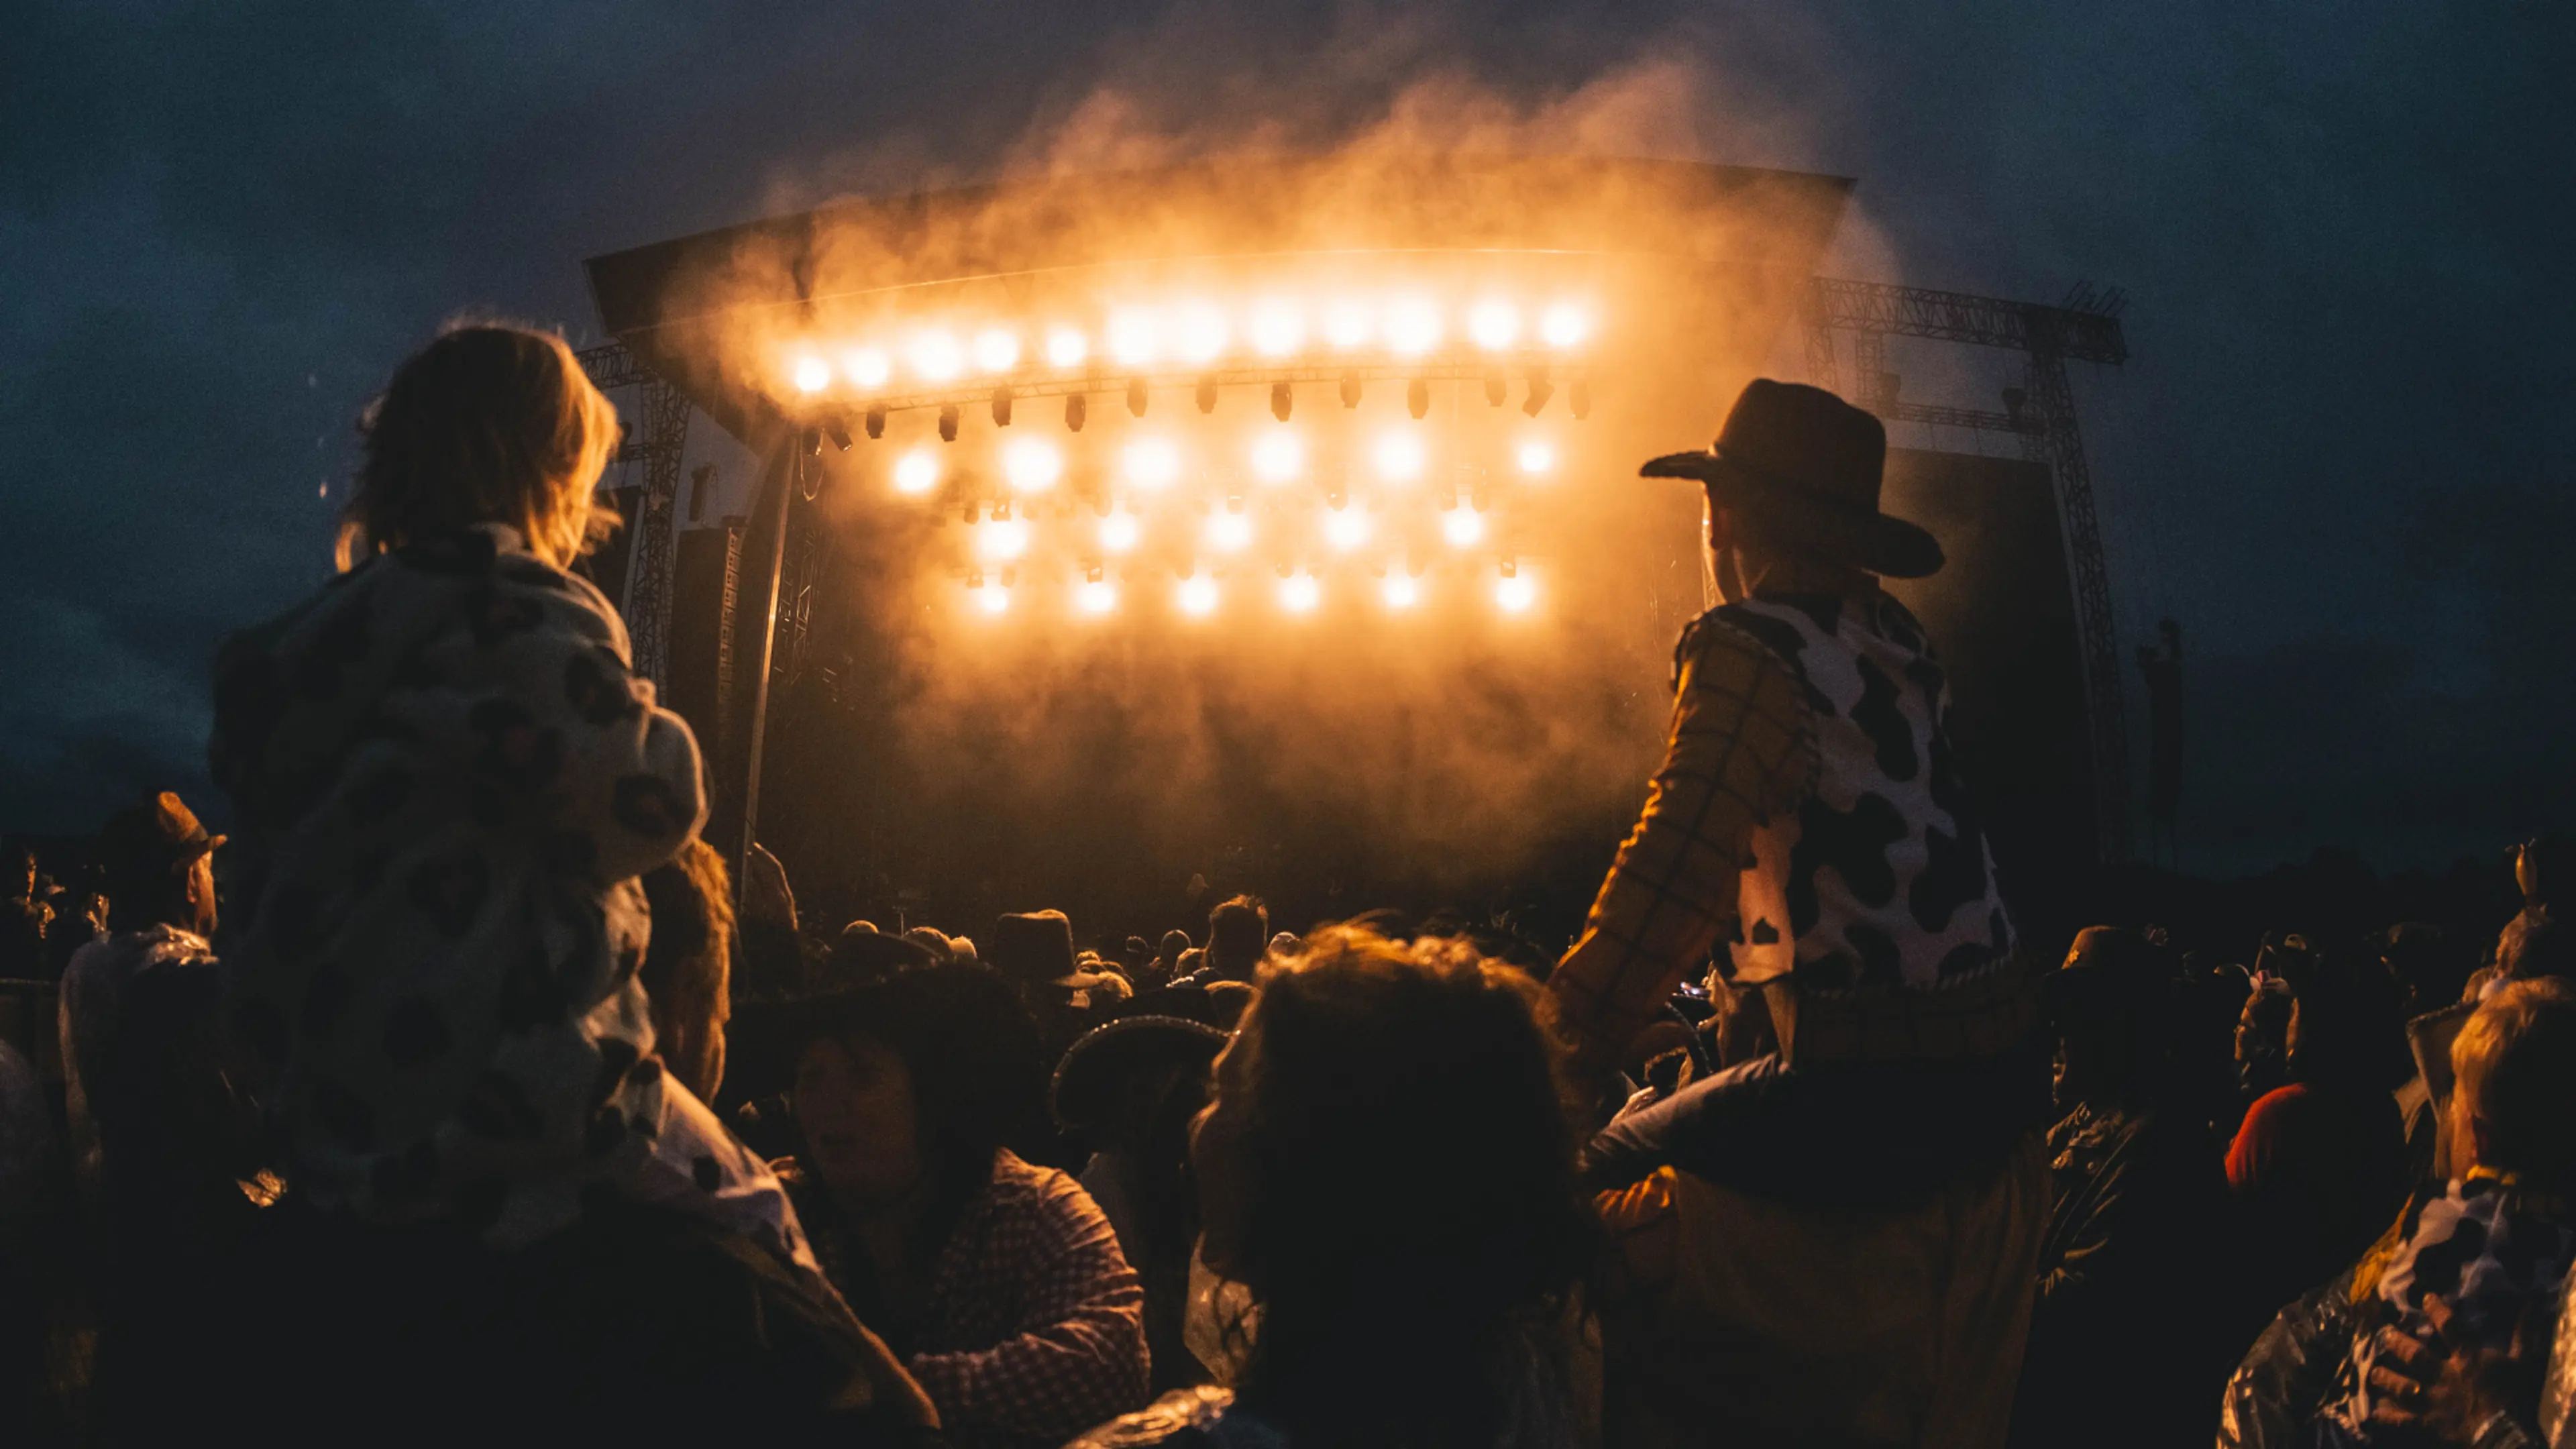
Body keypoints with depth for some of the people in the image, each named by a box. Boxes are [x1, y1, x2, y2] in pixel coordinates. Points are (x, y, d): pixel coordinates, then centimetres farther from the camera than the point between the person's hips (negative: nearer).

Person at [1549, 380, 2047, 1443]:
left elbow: (1667, 886, -22)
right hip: (1999, 1078, 9)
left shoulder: (1749, 647, -13)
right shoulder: (1889, 635, 10)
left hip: (1874, 1103, -9)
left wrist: (1537, 1083, -20)